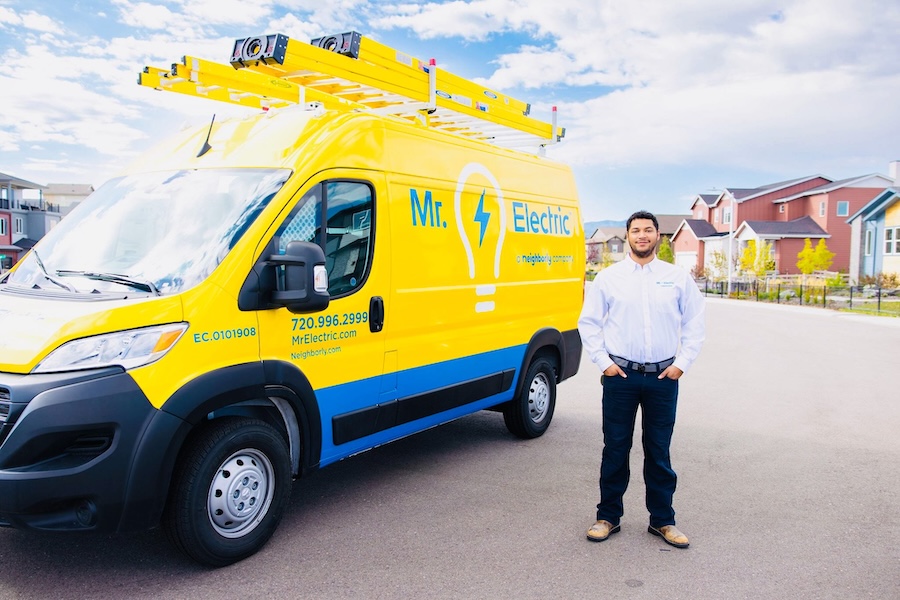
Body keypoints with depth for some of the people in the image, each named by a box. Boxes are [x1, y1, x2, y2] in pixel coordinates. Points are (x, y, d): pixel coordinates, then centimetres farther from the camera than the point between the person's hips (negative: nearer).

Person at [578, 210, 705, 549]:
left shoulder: (678, 278, 5)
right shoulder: (608, 277, 2)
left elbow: (695, 324, 8)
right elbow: (588, 323, 4)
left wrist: (682, 363, 0)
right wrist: (603, 362, -3)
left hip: (664, 377, 1)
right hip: (620, 376, -1)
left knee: (659, 451, 10)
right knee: (615, 449, 6)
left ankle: (662, 521, 23)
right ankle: (608, 517, 20)